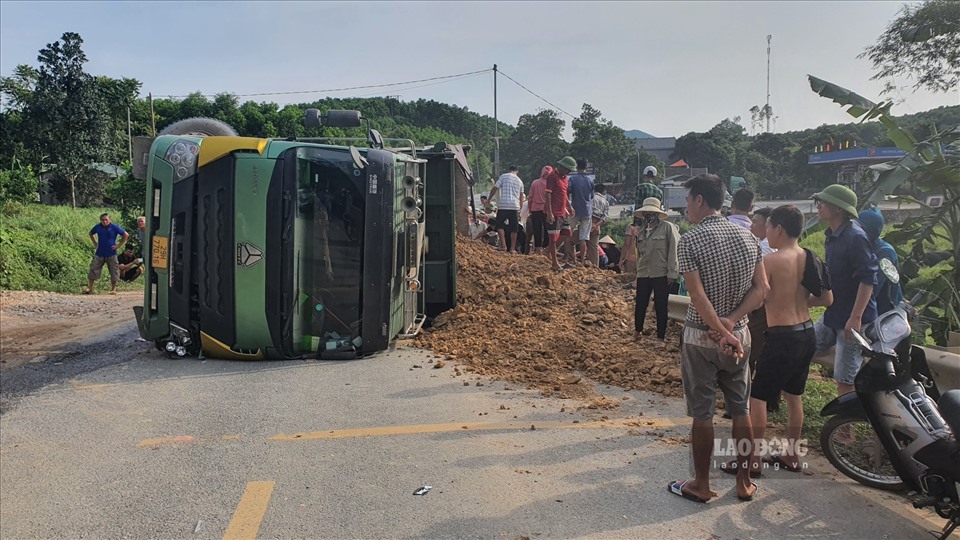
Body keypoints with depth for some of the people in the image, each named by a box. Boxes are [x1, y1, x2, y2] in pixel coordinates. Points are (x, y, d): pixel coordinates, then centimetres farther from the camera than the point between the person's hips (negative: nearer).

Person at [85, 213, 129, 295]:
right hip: (100, 254, 2)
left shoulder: (114, 227, -8)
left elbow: (126, 235, -4)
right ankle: (90, 288, 10)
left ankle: (113, 289, 14)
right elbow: (91, 233, 22)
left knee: (114, 272, 2)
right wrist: (95, 243, 11)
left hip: (111, 254, -2)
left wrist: (119, 245, -6)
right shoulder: (98, 227, 1)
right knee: (93, 270, 1)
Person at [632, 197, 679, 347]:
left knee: (661, 306, 3)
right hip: (643, 274, 5)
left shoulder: (668, 227, -8)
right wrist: (637, 269, 15)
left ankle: (661, 338, 15)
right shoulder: (641, 230, 12)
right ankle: (638, 331, 32)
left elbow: (674, 250, -12)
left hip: (662, 274, -5)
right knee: (640, 304, 11)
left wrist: (672, 272, -16)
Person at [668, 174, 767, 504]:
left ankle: (701, 485, 18)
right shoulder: (748, 237, 2)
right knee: (740, 410, 14)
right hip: (740, 335, 5)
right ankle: (744, 482, 25)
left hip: (701, 338, -5)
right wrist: (732, 321, -10)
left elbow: (698, 296, -21)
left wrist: (722, 332, -18)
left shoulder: (690, 241, -15)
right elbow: (762, 288, -1)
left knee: (702, 414, 5)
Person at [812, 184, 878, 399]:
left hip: (853, 318, -9)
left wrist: (855, 317, -26)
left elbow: (868, 279, -23)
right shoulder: (832, 235, 9)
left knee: (844, 379, -3)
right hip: (833, 313, 9)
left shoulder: (855, 237, -19)